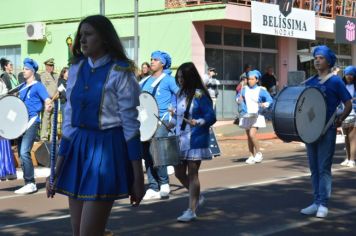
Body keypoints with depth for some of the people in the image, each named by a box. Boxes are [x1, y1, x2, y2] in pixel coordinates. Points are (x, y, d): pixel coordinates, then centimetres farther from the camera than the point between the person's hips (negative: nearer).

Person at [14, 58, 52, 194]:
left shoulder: (38, 86, -3)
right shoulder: (22, 87, 18)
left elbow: (48, 100, -15)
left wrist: (48, 105, -37)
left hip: (32, 121, -8)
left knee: (24, 152, -17)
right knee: (21, 153, 6)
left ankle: (31, 184, -12)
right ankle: (27, 183, 14)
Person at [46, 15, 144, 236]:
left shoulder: (120, 73, -9)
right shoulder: (77, 69, 8)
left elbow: (130, 124, -9)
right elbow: (70, 120, 12)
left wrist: (138, 177, -10)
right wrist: (56, 169, 11)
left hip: (107, 150, -6)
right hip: (78, 149, 7)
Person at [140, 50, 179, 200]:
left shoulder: (168, 79, 0)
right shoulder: (146, 81, 17)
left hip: (162, 121, -6)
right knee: (147, 154, 3)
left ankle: (164, 184, 2)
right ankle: (153, 189, 8)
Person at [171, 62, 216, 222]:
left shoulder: (199, 95, -11)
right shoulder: (179, 94, 11)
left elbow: (211, 117, -15)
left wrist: (198, 122, -30)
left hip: (196, 140, -7)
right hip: (180, 138, 7)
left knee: (192, 173, -3)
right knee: (179, 173, 9)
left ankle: (191, 211, 4)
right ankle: (197, 197, 32)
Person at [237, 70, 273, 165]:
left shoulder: (261, 90, -3)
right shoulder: (244, 89, 6)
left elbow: (270, 100, -2)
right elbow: (238, 98, 19)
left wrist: (264, 104, -21)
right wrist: (239, 100, -3)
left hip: (257, 116, -4)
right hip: (246, 116, 4)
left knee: (252, 135, -17)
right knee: (249, 137, 8)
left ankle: (258, 153, 1)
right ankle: (251, 156, 18)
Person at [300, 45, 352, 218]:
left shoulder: (335, 81, -2)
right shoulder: (309, 82, 12)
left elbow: (348, 104, -2)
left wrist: (340, 119, -16)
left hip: (327, 130, -5)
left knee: (324, 168, -5)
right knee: (314, 168, 9)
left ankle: (323, 204, -1)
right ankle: (316, 202, 15)